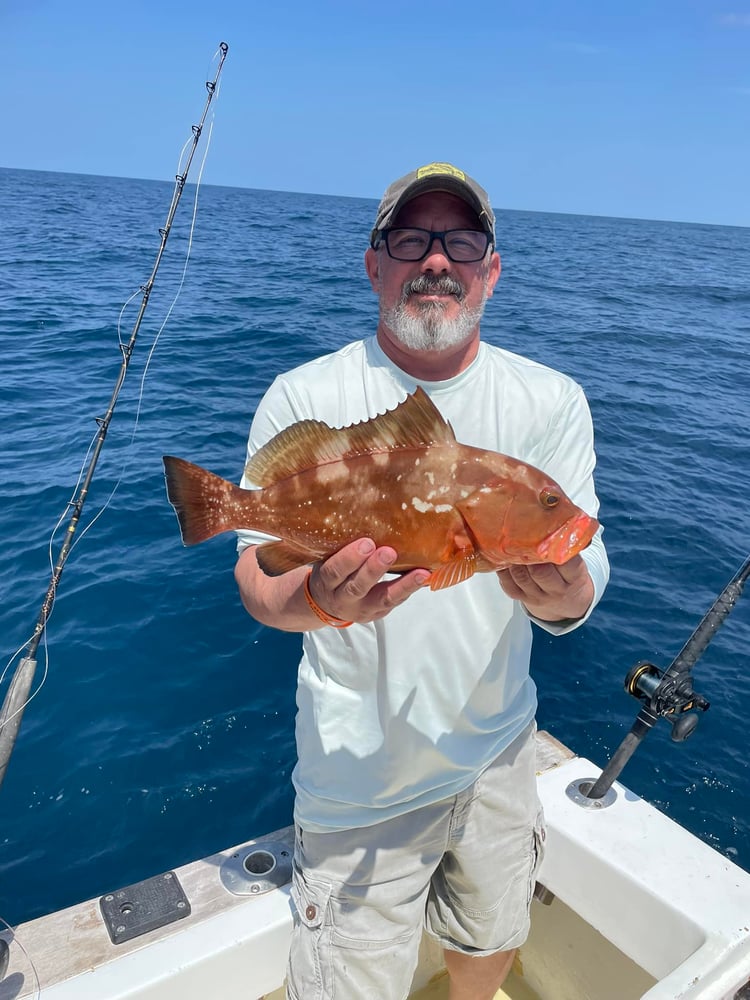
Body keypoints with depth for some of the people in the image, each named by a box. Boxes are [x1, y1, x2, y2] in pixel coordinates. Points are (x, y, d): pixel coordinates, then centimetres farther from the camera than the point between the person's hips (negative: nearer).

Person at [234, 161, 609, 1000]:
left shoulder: (550, 402, -6)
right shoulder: (303, 400, -13)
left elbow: (582, 565, -10)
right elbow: (257, 585, -14)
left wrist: (567, 592, -34)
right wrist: (322, 600, -36)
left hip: (497, 749, 4)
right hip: (362, 773, -3)